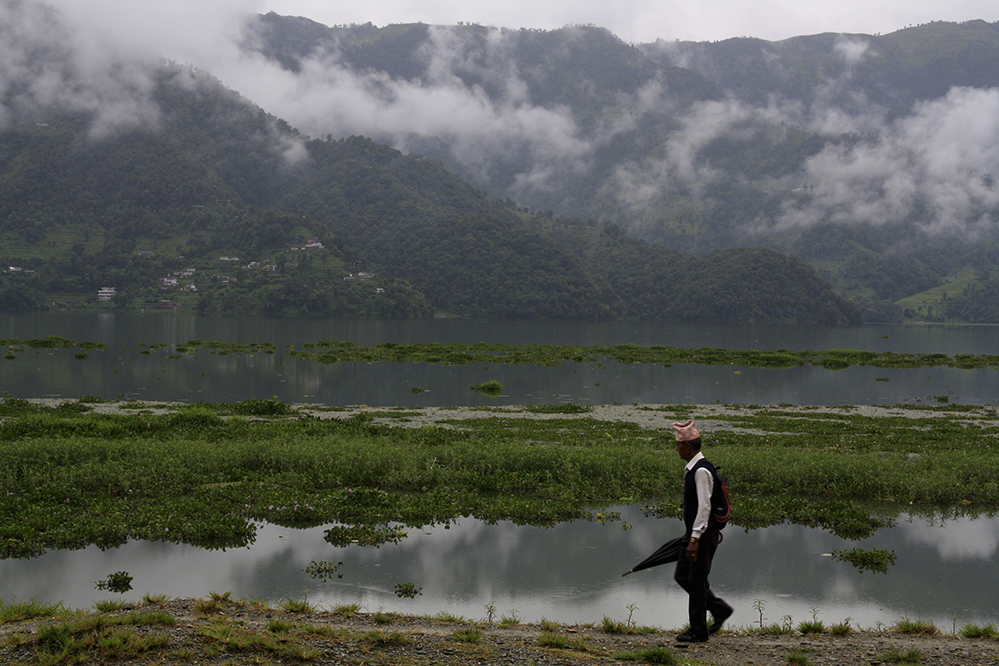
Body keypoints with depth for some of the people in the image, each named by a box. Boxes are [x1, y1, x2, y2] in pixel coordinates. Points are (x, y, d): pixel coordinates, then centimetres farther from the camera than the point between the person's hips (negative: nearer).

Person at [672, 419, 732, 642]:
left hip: (704, 534, -10)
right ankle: (719, 609, 23)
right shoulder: (692, 469, 12)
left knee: (697, 581, -1)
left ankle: (698, 631, 10)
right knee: (682, 576, 14)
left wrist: (695, 539, -25)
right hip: (694, 532, 10)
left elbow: (704, 507, -23)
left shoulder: (702, 471, -19)